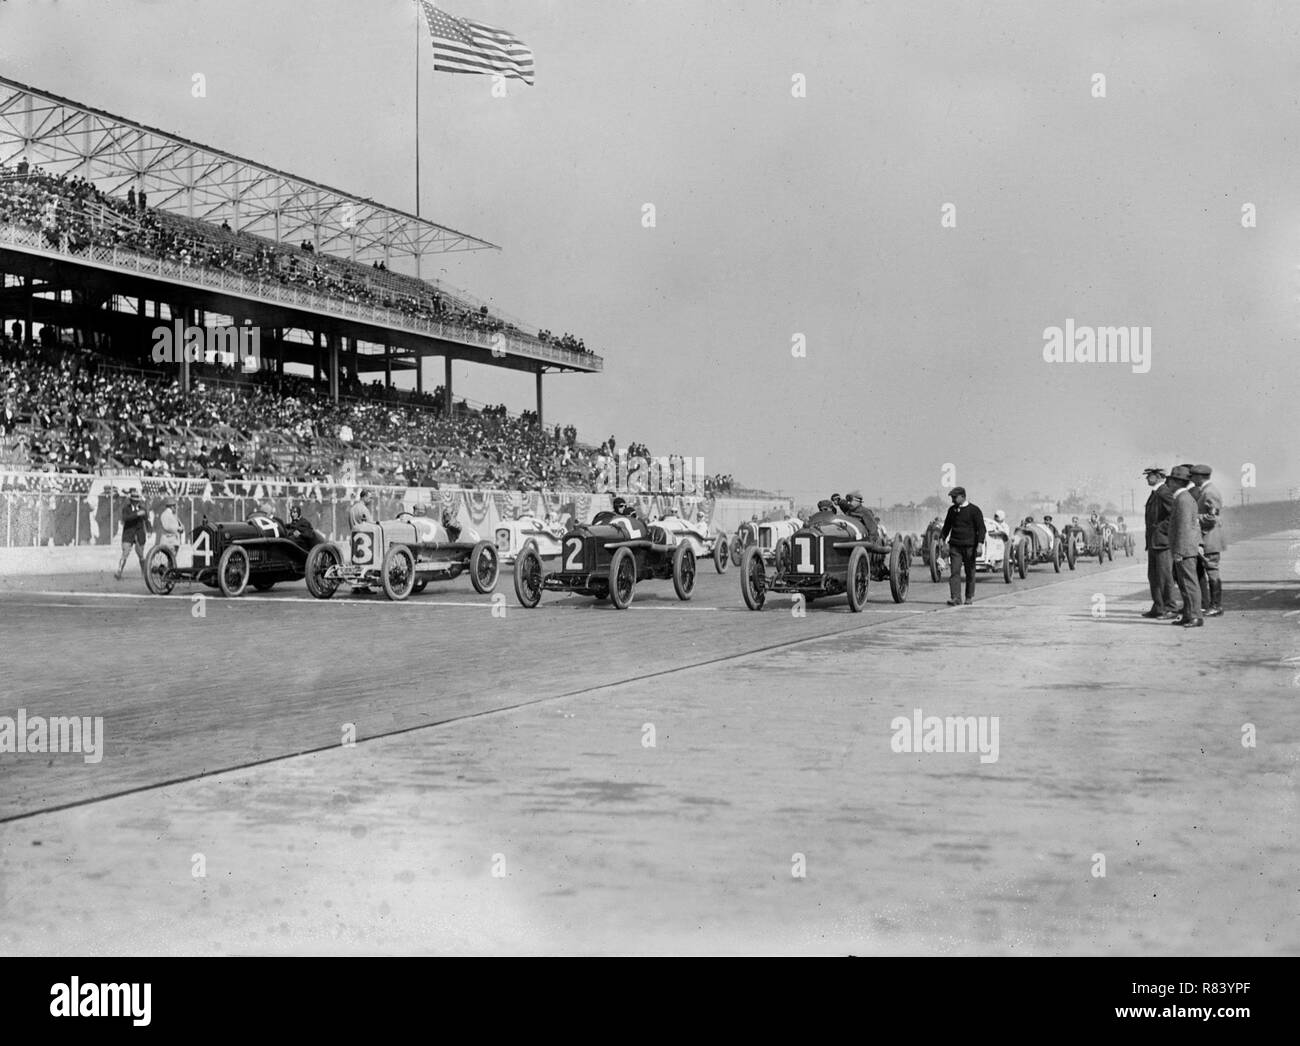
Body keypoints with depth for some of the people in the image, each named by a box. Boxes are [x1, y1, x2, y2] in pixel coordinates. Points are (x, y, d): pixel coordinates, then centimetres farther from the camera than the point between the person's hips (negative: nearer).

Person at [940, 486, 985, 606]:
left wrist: (980, 544, -15)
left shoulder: (974, 510, -2)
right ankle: (955, 598, -13)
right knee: (954, 572, -8)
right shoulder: (952, 510, 11)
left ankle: (970, 597, 17)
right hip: (955, 546, 3)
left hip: (969, 546, -3)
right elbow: (947, 526, 23)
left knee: (970, 573, 5)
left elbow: (981, 528, -5)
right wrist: (941, 540, 14)